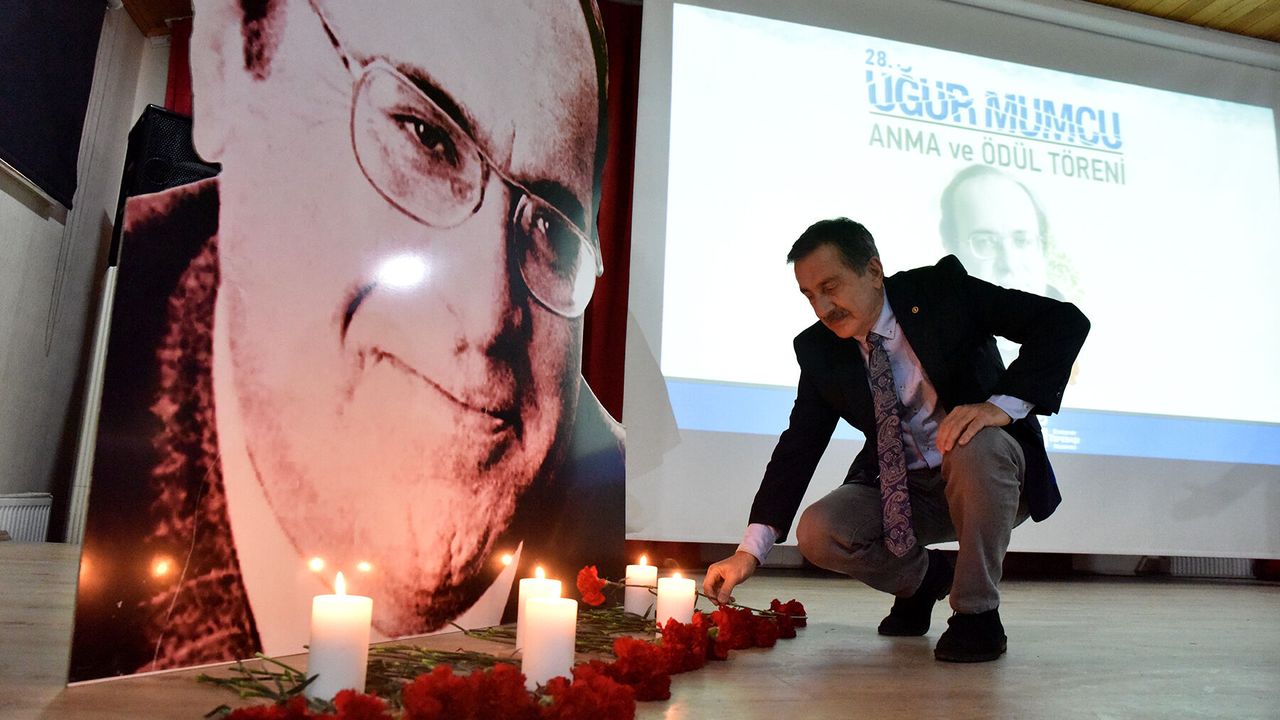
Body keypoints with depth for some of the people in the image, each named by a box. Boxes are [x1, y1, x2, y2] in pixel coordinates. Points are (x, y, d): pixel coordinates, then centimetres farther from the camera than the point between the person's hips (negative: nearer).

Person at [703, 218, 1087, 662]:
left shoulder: (943, 289, -15)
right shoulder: (818, 350, -4)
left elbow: (1065, 321, -18)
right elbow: (799, 446, -5)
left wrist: (1001, 405, -33)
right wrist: (750, 551, -14)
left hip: (989, 471, -3)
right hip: (902, 491, 4)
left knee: (975, 447, -36)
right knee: (817, 533, -19)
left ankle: (977, 612, -15)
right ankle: (922, 578, 13)